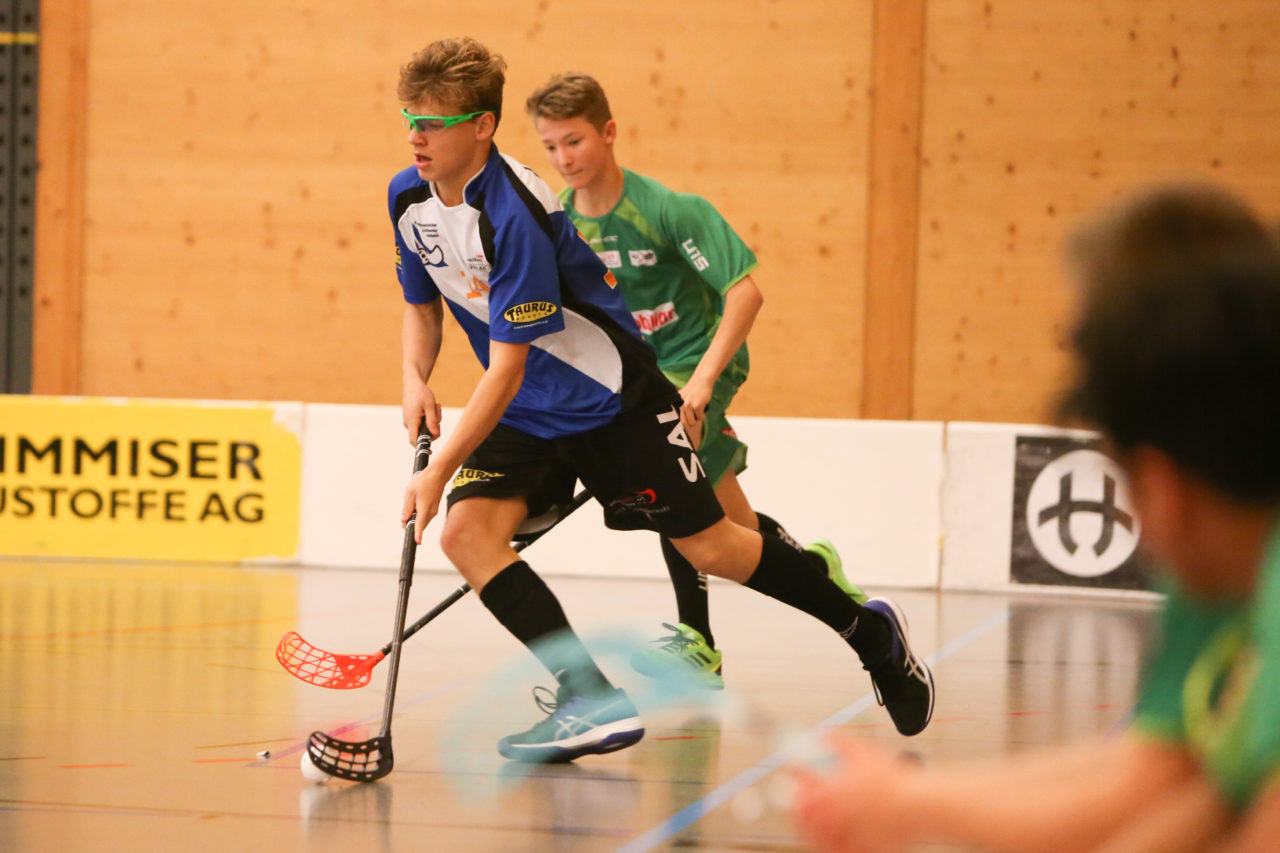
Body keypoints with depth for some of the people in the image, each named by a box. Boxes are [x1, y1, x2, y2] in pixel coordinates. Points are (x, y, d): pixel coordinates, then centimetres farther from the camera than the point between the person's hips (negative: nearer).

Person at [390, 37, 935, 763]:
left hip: (610, 400, -7)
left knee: (710, 549, 0)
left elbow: (506, 370, -30)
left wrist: (441, 471, -32)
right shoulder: (408, 199, -5)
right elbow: (423, 304, 13)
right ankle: (592, 699, -18)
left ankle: (868, 630, 23)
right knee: (465, 531, -17)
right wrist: (416, 378, -7)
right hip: (525, 414, 7)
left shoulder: (514, 216, -29)